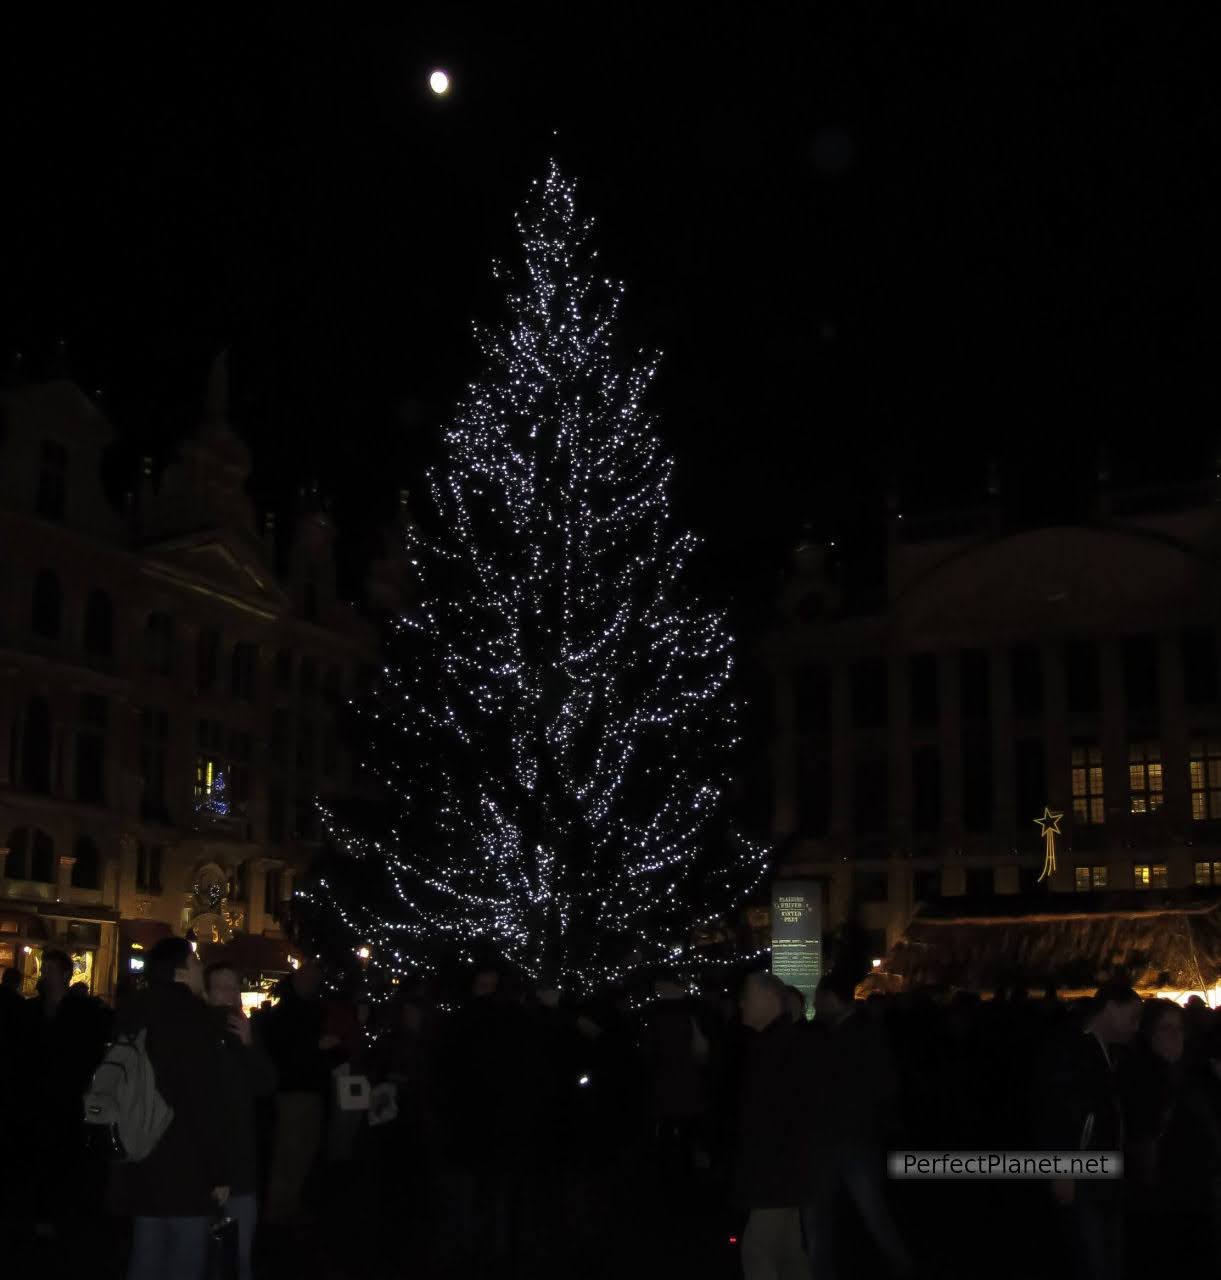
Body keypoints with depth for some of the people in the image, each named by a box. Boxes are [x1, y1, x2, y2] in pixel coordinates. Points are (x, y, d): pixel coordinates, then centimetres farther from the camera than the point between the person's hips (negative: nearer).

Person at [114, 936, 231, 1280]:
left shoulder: (136, 1015, 11)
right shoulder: (193, 1017, -14)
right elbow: (208, 1101, -18)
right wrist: (220, 1171, -13)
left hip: (142, 1162, 8)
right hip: (185, 1166, -8)